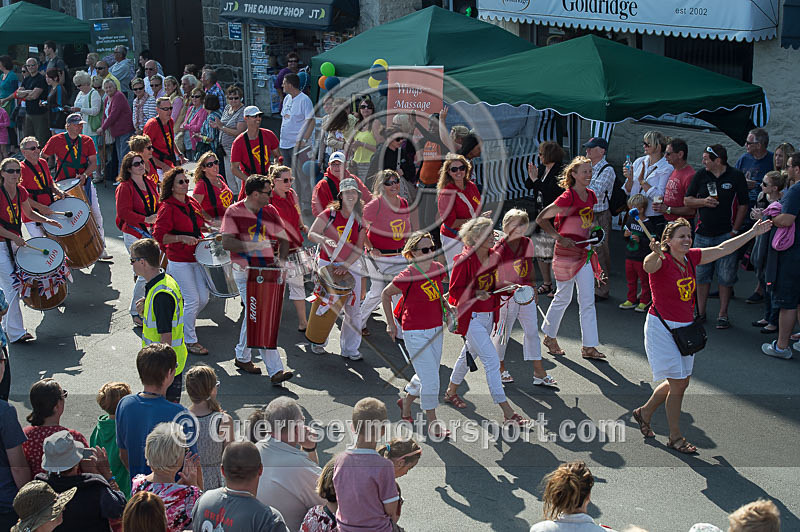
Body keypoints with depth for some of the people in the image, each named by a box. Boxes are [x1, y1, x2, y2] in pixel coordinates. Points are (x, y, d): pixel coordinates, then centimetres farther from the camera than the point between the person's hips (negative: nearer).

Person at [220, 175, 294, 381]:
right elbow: (227, 242, -17)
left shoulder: (270, 211, 6)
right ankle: (275, 370, -13)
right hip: (245, 273, -5)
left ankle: (242, 357, 38)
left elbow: (284, 240, 10)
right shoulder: (234, 211, -9)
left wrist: (280, 259, -9)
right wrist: (255, 245, -25)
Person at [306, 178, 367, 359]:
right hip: (327, 264, -2)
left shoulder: (361, 218, -1)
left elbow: (359, 248, -4)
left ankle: (350, 348, 12)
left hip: (351, 266, 2)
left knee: (353, 308, 0)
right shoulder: (330, 213, -7)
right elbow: (311, 234, -15)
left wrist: (346, 265, -16)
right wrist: (324, 240, -36)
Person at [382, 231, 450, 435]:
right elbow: (385, 294, -5)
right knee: (430, 379, -5)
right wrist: (390, 324, -1)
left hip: (436, 330, 7)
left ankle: (406, 402, 44)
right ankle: (432, 422, 12)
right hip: (415, 333, -7)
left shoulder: (438, 269, -2)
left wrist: (446, 305, 1)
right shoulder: (408, 276, -20)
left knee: (427, 375, 19)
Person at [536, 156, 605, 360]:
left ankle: (589, 347, 7)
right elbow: (541, 218, -14)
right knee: (563, 298, 6)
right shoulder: (567, 197, -16)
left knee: (588, 301, 3)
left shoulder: (591, 195, 7)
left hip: (584, 251, 7)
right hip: (566, 252, -7)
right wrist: (559, 238, -19)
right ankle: (549, 337, 27)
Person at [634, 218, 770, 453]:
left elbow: (722, 249, 13)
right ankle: (675, 437, 12)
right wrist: (655, 254, -66)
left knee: (680, 382, 14)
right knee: (679, 384, -5)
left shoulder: (692, 258, 2)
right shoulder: (661, 261, -19)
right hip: (662, 328, -7)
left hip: (685, 328, 8)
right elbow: (648, 265, -43)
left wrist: (753, 233, 19)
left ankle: (644, 412, 36)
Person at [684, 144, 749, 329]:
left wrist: (734, 231, -6)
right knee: (701, 274, 6)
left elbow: (743, 206, 0)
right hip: (703, 233, 3)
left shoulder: (736, 177, -2)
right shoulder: (700, 175, 5)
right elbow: (687, 200, 10)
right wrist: (704, 201, -10)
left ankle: (723, 314, 10)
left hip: (726, 234, -3)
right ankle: (700, 312, 17)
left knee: (726, 277, 0)